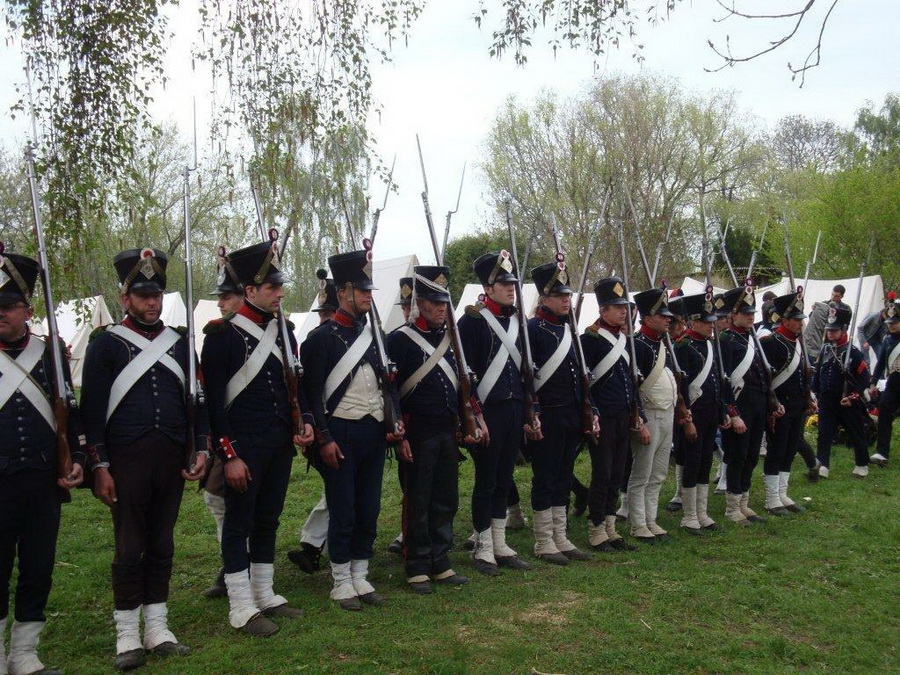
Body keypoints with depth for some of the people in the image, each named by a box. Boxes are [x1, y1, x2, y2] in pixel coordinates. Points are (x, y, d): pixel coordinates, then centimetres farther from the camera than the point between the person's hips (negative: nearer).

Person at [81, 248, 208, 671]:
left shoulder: (179, 343, 10)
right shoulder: (106, 344, -2)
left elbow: (196, 399, 13)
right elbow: (92, 408, -4)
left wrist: (201, 449, 4)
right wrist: (100, 467, -9)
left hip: (171, 460, 4)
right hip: (127, 461, -4)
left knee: (162, 546, 11)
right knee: (129, 549, 2)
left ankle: (158, 631, 22)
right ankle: (127, 638, 14)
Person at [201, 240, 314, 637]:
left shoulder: (283, 332, 9)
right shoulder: (223, 335, -11)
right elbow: (213, 400, -12)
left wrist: (303, 421, 1)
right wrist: (229, 455, -15)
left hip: (280, 445, 7)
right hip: (244, 447, -7)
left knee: (268, 521, 16)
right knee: (239, 524, 3)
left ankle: (265, 595, 28)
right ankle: (241, 609, 12)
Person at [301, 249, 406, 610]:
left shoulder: (375, 335, 11)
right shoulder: (321, 338, -7)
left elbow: (389, 385, 14)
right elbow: (313, 393, -10)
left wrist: (396, 428, 5)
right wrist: (324, 439, -15)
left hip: (375, 433, 6)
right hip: (341, 434, -6)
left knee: (369, 511, 11)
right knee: (343, 512, 1)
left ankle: (360, 577, 23)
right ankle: (341, 583, 15)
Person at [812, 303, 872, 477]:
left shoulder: (853, 352, -11)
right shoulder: (825, 350, 4)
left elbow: (864, 377, -12)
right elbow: (817, 373, 12)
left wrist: (852, 397, -16)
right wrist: (817, 395, 10)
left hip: (848, 403, -4)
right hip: (827, 401, 4)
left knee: (857, 434, 11)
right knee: (824, 434, 1)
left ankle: (862, 465, 27)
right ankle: (822, 465, 5)